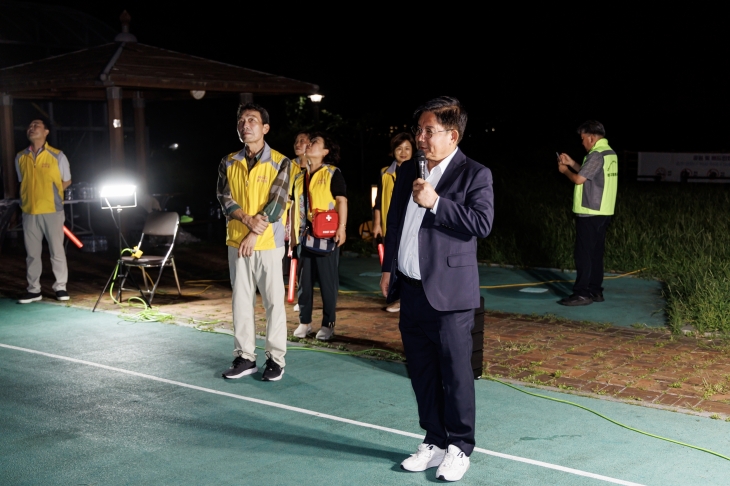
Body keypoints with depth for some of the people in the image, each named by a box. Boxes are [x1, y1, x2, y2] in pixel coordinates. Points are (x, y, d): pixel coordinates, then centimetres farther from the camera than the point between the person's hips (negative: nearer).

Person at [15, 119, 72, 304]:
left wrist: (50, 194, 2)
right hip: (29, 212, 3)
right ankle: (34, 289, 15)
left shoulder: (57, 156, -3)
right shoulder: (20, 157, 6)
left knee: (57, 251, 2)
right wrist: (34, 195, 6)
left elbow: (66, 181, 7)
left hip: (53, 211, -3)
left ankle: (60, 287, 13)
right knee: (32, 253, 8)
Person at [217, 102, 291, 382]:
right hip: (236, 241, 4)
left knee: (273, 300, 0)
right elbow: (224, 200, 0)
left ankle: (276, 358, 9)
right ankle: (245, 357, 16)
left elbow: (277, 203, -10)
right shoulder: (228, 163, 8)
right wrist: (248, 219, -17)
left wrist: (254, 235, -14)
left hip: (268, 243, -4)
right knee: (241, 300, 8)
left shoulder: (279, 163, -3)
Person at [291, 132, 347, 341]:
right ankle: (304, 322, 16)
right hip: (304, 234, 6)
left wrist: (342, 227, -19)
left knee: (328, 280, 0)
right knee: (304, 280, 8)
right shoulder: (300, 176, 14)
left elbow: (342, 201, -9)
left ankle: (328, 323, 7)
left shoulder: (333, 174, -3)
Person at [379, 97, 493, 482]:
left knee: (455, 372, 1)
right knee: (421, 371, 12)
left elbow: (482, 223, -17)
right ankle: (434, 442, 24)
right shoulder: (407, 173, 14)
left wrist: (435, 202, -19)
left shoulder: (474, 174, -5)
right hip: (411, 290, 6)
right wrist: (388, 269, 14)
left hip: (448, 292, -6)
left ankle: (459, 448, 14)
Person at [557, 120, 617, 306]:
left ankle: (582, 294, -4)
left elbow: (579, 179, -18)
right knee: (595, 253, 13)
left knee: (583, 254, -5)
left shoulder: (597, 155, -17)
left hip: (589, 213, -10)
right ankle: (595, 291, 17)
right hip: (602, 212, 10)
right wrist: (572, 164, 18)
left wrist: (565, 170, 0)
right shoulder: (609, 153, 14)